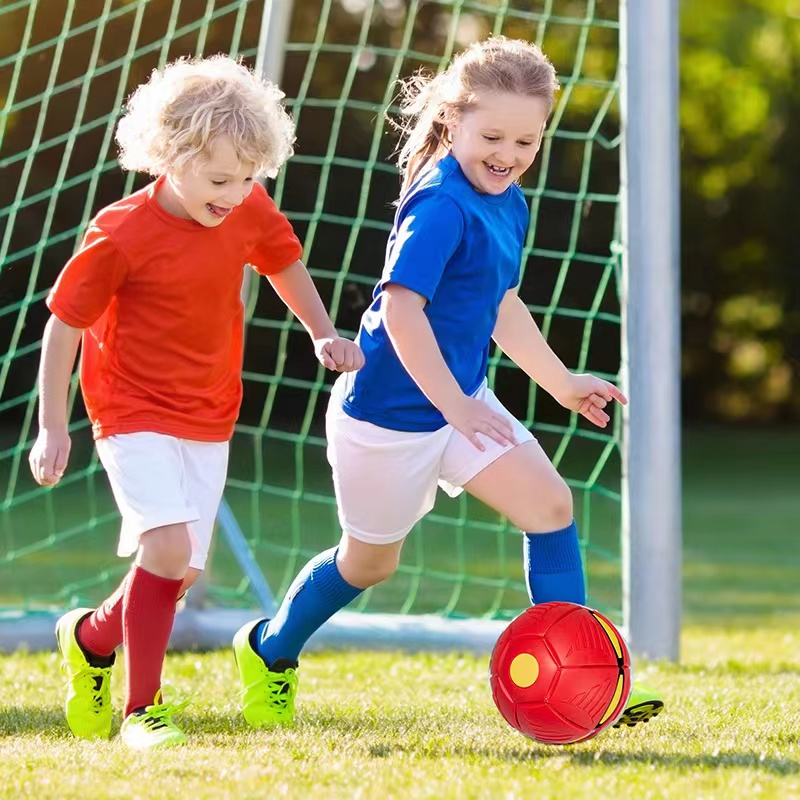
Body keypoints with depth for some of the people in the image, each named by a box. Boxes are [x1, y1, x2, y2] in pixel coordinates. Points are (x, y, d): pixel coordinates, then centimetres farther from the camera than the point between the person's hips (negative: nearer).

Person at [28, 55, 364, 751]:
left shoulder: (251, 212, -6)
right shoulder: (122, 233, -21)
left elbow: (284, 262, 18)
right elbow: (63, 324, -11)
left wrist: (323, 334, 10)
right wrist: (52, 428, -9)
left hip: (209, 419, 6)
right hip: (134, 413, -6)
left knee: (179, 572, 5)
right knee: (168, 547, -23)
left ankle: (90, 637, 35)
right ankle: (142, 708, -10)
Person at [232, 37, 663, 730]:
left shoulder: (509, 204, 6)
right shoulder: (441, 205, -24)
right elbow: (401, 307, -32)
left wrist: (562, 383, 24)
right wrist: (454, 405, -34)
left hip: (462, 400, 8)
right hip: (391, 413, -8)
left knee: (550, 502, -7)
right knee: (371, 561, 10)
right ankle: (270, 650, 37)